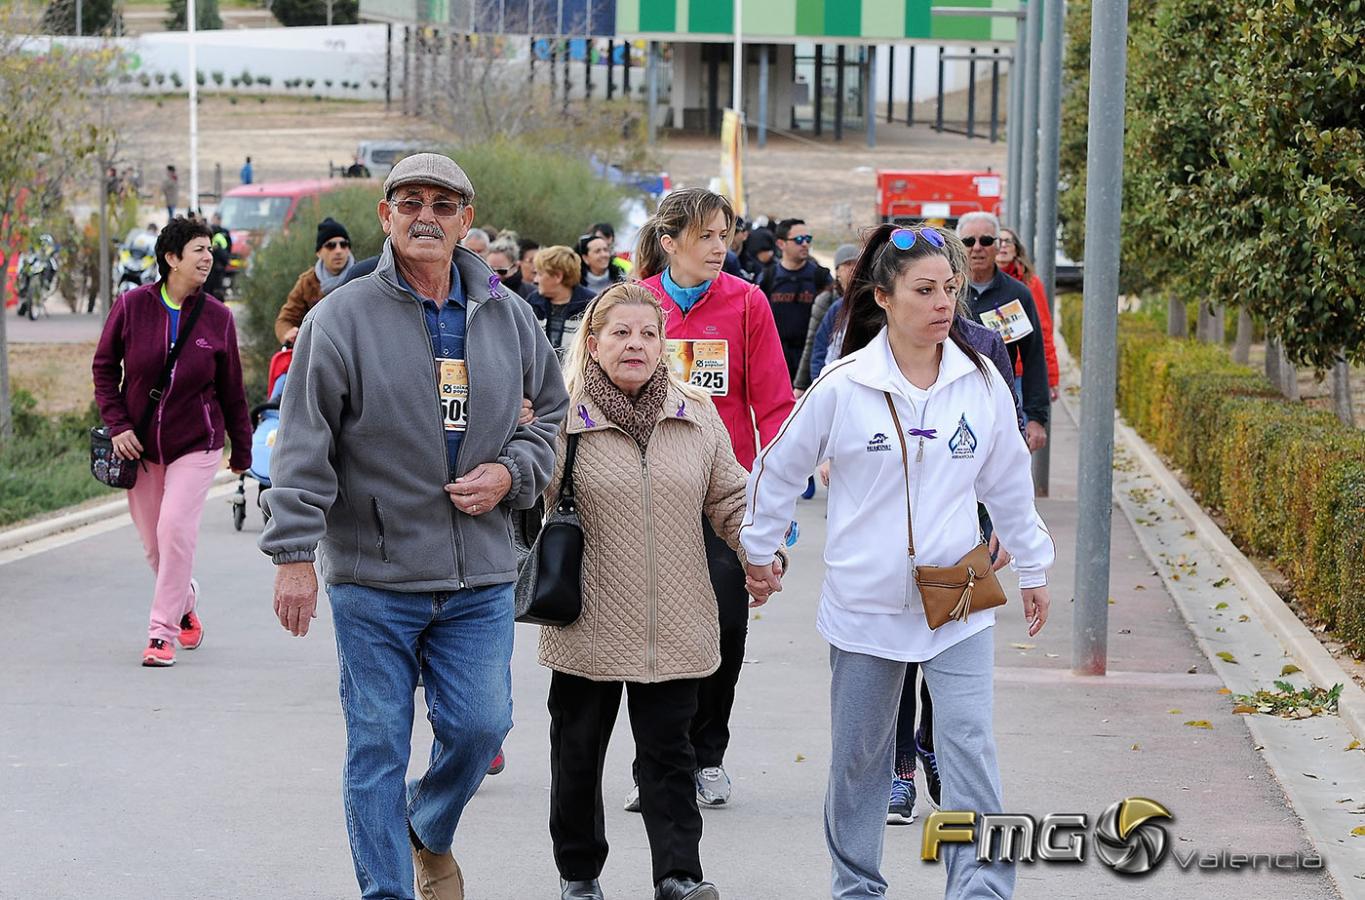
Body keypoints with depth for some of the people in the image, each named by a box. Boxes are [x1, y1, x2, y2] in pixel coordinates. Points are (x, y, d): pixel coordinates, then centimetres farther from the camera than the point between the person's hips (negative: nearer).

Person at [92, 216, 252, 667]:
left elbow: (231, 390, 5)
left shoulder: (217, 317, -3)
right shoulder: (132, 306, -5)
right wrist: (117, 425, -7)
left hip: (196, 446, -1)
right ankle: (185, 605, 35)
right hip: (140, 445, 1)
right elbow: (104, 367, 4)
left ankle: (163, 633, -6)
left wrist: (241, 449, 11)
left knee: (175, 531, -15)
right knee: (154, 543, 7)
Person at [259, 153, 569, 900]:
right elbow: (304, 446, -7)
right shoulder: (342, 318, -6)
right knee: (377, 746, 1)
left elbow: (551, 414, 20)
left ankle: (431, 835, 32)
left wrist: (510, 474, 0)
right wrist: (293, 554, -13)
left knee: (480, 727, 3)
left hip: (480, 579, 3)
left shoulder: (508, 318, 7)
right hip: (373, 578, -3)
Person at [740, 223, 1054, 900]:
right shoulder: (843, 387, -9)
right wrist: (758, 550, 14)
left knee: (970, 750, -11)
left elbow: (1009, 483, 12)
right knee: (859, 757, 12)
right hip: (864, 605, 0)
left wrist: (1033, 569, 19)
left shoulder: (982, 383, -1)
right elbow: (778, 470, 5)